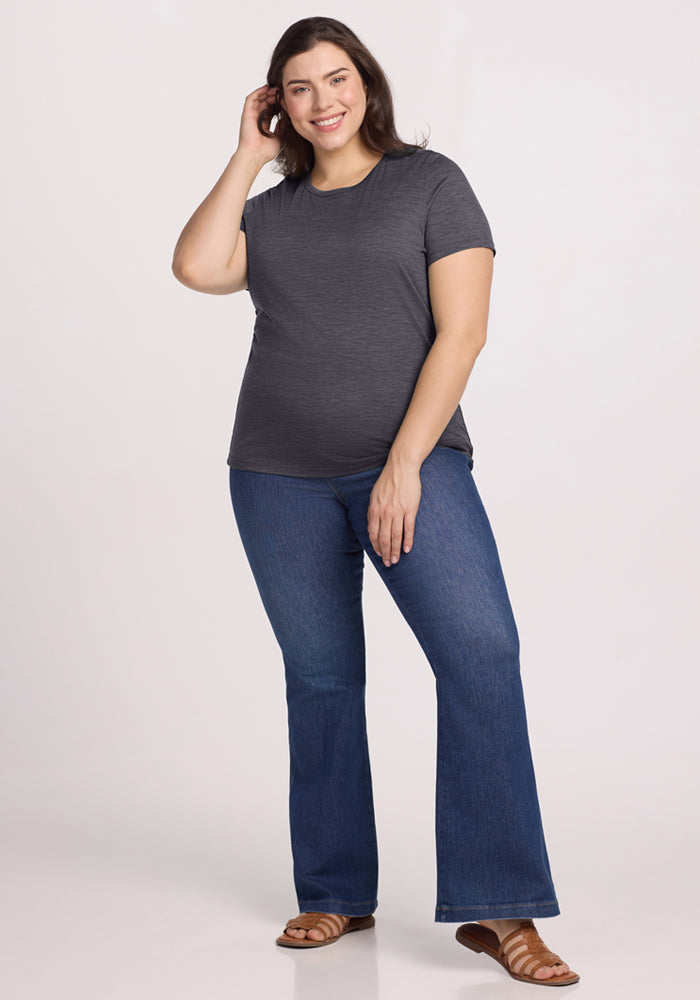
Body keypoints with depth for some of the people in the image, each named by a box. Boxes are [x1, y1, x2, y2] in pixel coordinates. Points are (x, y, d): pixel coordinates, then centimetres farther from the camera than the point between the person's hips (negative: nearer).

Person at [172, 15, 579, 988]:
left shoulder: (430, 182, 4)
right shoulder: (271, 211, 15)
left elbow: (462, 330, -6)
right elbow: (197, 268, -5)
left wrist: (407, 465, -14)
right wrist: (249, 154, 5)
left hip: (410, 462, -3)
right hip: (280, 475, 4)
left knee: (481, 651, -19)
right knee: (320, 678, 6)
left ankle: (498, 908, -16)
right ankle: (336, 896, 17)